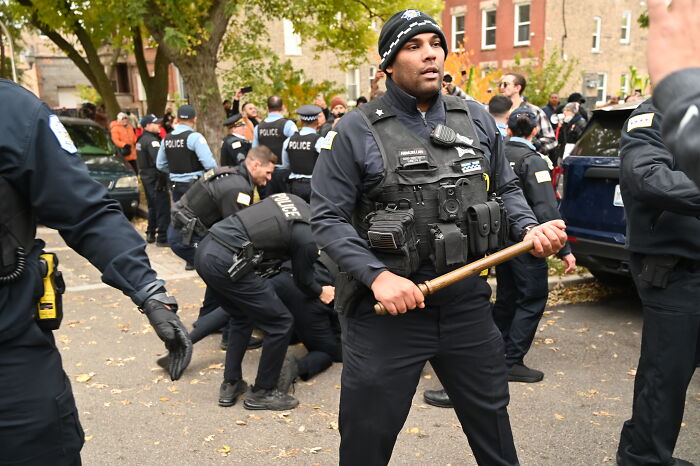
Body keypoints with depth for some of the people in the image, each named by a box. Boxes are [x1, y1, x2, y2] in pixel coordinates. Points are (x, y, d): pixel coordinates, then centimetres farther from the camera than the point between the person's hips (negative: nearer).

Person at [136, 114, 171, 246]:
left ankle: (151, 234, 28)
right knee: (163, 208, -6)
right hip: (155, 179, -10)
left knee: (153, 207, 20)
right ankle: (162, 238, -4)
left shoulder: (141, 140, 14)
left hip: (146, 177, 10)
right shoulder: (151, 140, -17)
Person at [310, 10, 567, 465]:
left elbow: (506, 189, 16)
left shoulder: (477, 119, 6)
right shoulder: (356, 131, -7)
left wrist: (530, 228, -4)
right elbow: (328, 218, -9)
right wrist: (377, 275, -21)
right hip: (387, 307, -3)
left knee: (491, 418, 23)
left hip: (469, 303, 4)